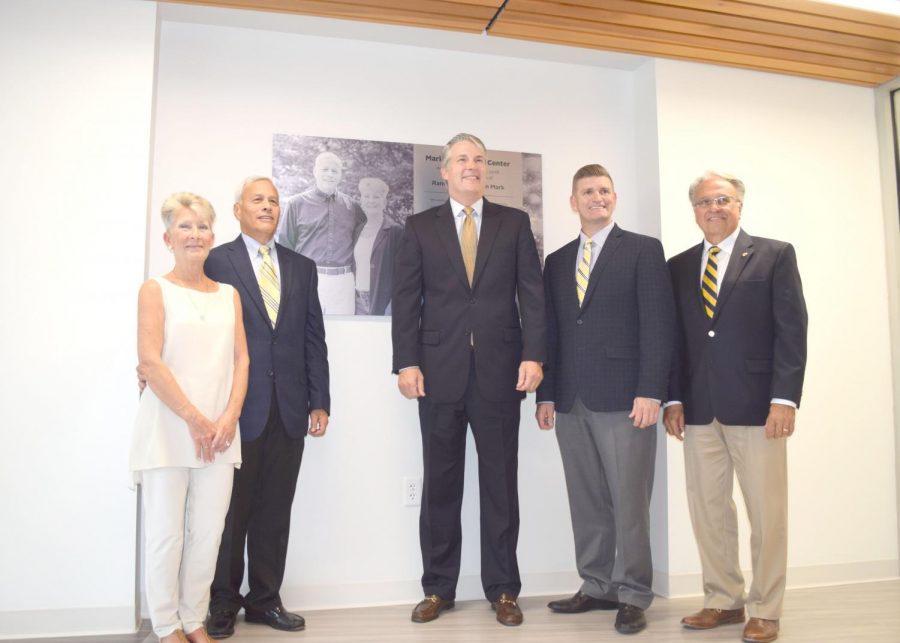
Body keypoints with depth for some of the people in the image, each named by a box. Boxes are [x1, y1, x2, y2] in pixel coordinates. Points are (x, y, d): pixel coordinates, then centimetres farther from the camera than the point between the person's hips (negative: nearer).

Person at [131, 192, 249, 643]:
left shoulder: (229, 294, 14)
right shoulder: (155, 290, 2)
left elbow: (241, 360, 8)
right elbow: (150, 361, -7)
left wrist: (229, 417, -6)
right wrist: (195, 419, -11)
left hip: (219, 432, 3)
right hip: (167, 429, -3)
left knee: (208, 532, 6)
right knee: (166, 532, 3)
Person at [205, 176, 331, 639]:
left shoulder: (302, 267, 13)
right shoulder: (216, 262, 2)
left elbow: (313, 338, 10)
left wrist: (320, 401, 5)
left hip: (289, 409, 4)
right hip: (237, 408, -3)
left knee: (275, 512, 10)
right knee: (231, 510, 8)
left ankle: (265, 599, 24)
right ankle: (223, 602, 24)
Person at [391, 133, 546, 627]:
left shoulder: (515, 223, 9)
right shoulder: (420, 227, 9)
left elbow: (532, 294, 3)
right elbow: (406, 299, 3)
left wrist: (533, 355, -8)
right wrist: (406, 362, -7)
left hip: (500, 370, 0)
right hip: (439, 370, 0)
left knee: (500, 482, 7)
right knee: (440, 483, 8)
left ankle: (503, 589, 20)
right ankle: (438, 587, 21)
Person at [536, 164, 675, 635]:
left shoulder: (643, 250, 3)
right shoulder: (557, 261, 17)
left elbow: (658, 324, -5)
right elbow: (551, 331, 15)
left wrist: (650, 392, -13)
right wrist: (545, 393, 8)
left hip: (624, 399, -4)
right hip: (571, 402, 5)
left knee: (629, 501, 1)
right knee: (586, 502, 9)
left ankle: (633, 595, 14)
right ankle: (597, 587, 22)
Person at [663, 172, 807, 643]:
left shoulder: (775, 255, 4)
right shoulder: (678, 267, 13)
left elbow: (791, 329, -3)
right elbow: (675, 336, 11)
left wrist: (784, 398, -11)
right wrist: (674, 399, 4)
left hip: (755, 405, -3)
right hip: (698, 409, 4)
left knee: (767, 512, 3)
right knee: (707, 508, 8)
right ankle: (723, 601, 23)